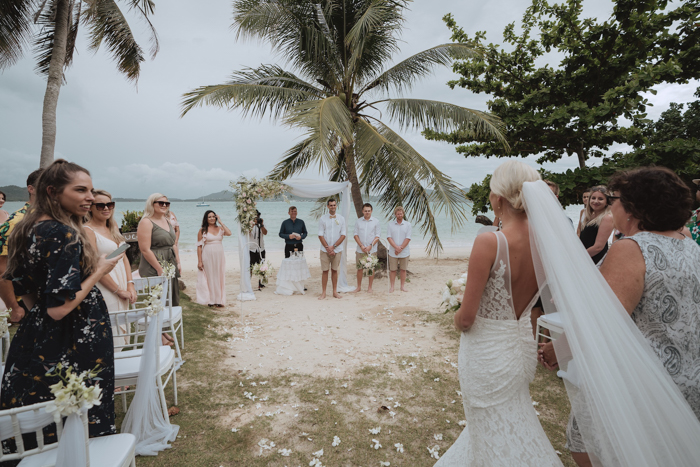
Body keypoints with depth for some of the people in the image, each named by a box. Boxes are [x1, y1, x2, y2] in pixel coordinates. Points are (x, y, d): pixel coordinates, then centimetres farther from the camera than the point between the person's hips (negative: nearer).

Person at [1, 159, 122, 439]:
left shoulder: (29, 229, 5)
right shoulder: (64, 234, -22)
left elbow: (25, 292, 15)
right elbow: (59, 308, -26)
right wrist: (99, 272, -16)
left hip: (32, 342, 9)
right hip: (70, 348, -9)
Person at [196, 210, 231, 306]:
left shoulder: (220, 229, 8)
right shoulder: (202, 231, 0)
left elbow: (229, 233, -13)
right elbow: (199, 246, -2)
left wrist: (221, 222, -5)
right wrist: (199, 261, -6)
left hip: (219, 256, 3)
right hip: (208, 256, -3)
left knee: (219, 277, 6)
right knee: (210, 277, 1)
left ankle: (219, 300, 13)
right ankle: (211, 301, 10)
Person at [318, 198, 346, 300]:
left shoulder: (341, 218, 4)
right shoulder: (323, 218, 2)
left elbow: (343, 235, 0)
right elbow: (320, 235, -1)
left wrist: (333, 246, -9)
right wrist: (327, 248, -10)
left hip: (337, 249, 1)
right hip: (325, 249, -1)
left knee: (334, 270, 8)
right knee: (325, 271, 2)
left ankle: (335, 292, 17)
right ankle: (323, 293, 9)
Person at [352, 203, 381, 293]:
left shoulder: (376, 222, 1)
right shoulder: (358, 221, 6)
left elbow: (378, 236, -2)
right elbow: (356, 234, 3)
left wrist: (370, 246, -14)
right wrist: (361, 246, -9)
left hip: (372, 250, -1)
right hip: (360, 250, 2)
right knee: (359, 268, 7)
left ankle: (370, 287, 17)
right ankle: (359, 287, 20)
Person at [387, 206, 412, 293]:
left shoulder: (408, 224, 2)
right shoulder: (390, 224, 3)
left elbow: (408, 238, -5)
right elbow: (389, 237, -4)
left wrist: (400, 248, -13)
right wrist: (396, 247, -16)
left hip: (404, 252, 0)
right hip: (393, 252, 0)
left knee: (403, 269, 9)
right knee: (392, 269, 4)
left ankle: (403, 286, 19)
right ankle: (391, 286, 13)